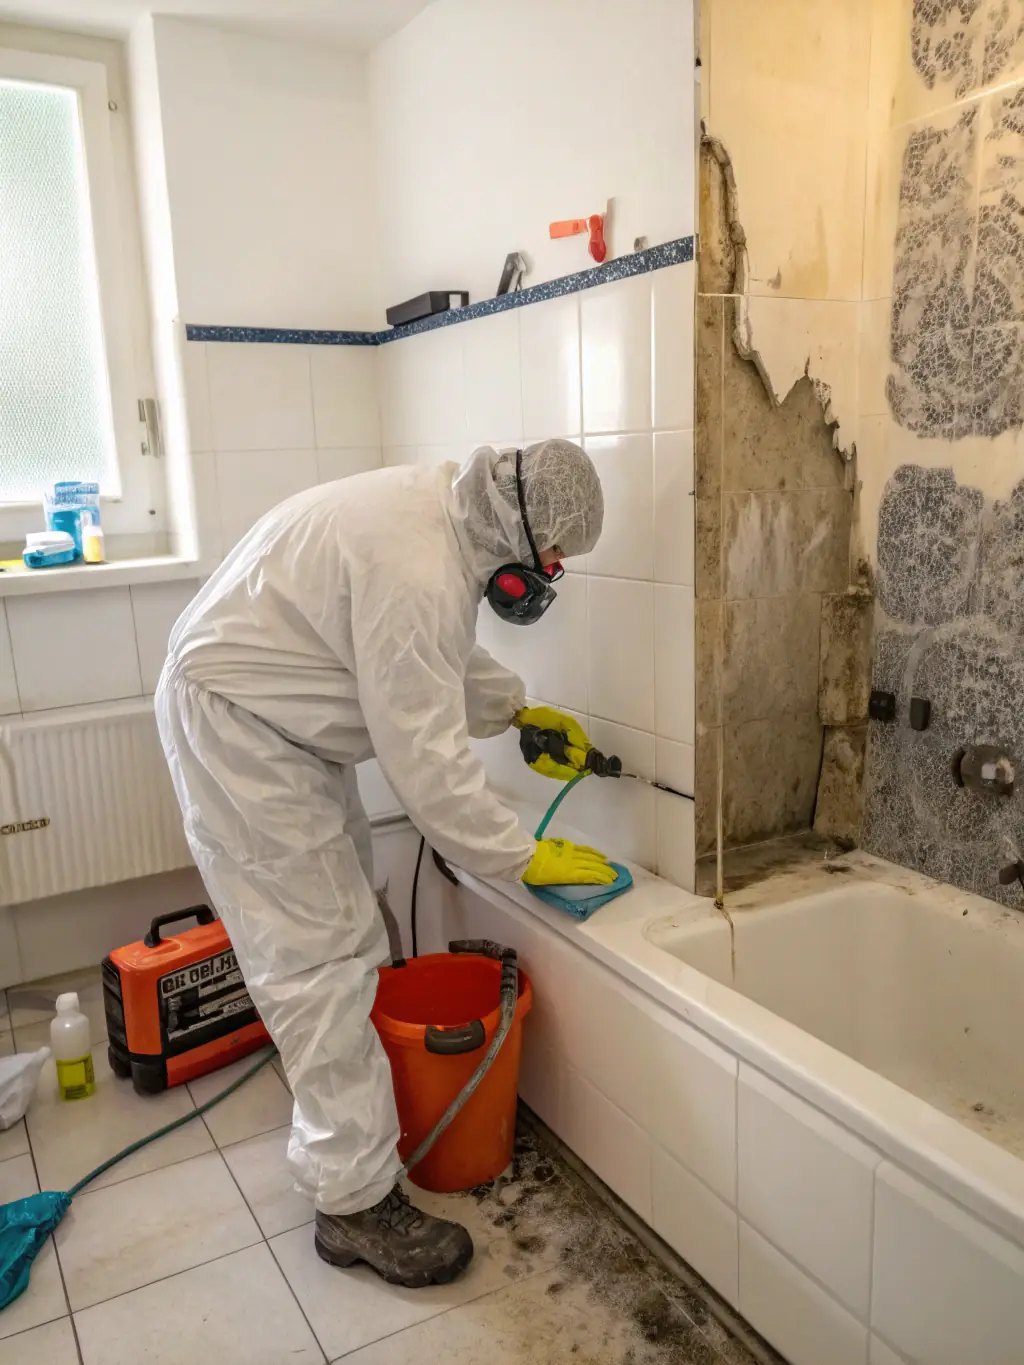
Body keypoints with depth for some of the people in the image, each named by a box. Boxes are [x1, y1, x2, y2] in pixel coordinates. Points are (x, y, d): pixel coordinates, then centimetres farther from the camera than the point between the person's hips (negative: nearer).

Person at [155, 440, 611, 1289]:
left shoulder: (448, 511, 0)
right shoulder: (416, 573, -31)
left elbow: (444, 658, 16)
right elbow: (427, 758, -28)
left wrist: (522, 710, 7)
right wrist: (524, 858, -19)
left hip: (288, 717, 11)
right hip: (235, 721, -11)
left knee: (344, 910, 21)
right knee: (319, 955, -7)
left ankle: (343, 1099, 42)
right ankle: (356, 1202, 6)